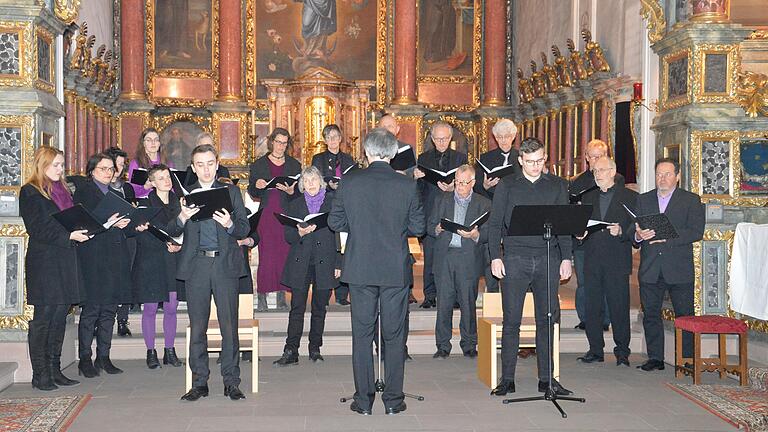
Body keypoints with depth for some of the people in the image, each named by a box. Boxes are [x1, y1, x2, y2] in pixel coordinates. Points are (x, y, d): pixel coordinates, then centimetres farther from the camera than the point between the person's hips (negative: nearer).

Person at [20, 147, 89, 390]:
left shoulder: (62, 190, 19)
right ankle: (40, 374, 2)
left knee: (60, 316, 8)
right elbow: (36, 228, -12)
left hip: (65, 261, 7)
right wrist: (68, 235, -18)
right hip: (43, 263, -7)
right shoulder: (30, 192, -4)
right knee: (43, 318, -4)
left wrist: (81, 232, 1)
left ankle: (54, 370, 14)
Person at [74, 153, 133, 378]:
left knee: (109, 310, 7)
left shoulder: (116, 193, 21)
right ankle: (85, 358, 3)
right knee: (91, 310, -5)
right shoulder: (84, 192, 1)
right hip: (93, 257, -6)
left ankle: (103, 357, 14)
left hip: (115, 257, 6)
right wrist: (108, 223, -20)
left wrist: (126, 224, -1)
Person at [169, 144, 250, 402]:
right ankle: (199, 383, 13)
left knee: (229, 325, -1)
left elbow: (245, 228, 6)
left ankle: (231, 382, 7)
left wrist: (230, 224, -16)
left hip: (225, 265, -1)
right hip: (196, 266, 1)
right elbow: (172, 231, 6)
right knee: (197, 327, 5)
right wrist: (182, 219, -15)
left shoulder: (231, 192, 12)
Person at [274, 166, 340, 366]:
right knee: (297, 308, -3)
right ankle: (291, 351, -1)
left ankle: (315, 348, 17)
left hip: (325, 264, -1)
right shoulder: (295, 205, 12)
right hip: (300, 264, 1)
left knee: (319, 309, 6)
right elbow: (288, 236, 8)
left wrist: (338, 264, 0)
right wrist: (300, 233, -16)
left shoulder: (333, 202, 6)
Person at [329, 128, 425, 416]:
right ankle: (393, 400, 15)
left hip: (360, 270, 0)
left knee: (362, 335, 9)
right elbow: (418, 228, -1)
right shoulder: (407, 186, -6)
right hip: (396, 271, 0)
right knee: (394, 336, 9)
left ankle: (364, 400, 13)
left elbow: (335, 223, 0)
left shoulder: (349, 183, -6)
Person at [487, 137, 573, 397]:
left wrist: (566, 258, 2)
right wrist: (495, 257, -5)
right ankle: (507, 379, 6)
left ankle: (546, 378, 13)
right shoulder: (507, 186, 7)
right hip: (514, 260, -1)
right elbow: (494, 224, 5)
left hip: (548, 260, 2)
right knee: (511, 321, -1)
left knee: (547, 320, 4)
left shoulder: (557, 186, 11)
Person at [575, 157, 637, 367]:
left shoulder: (630, 197, 5)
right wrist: (580, 234, -2)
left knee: (619, 308, -2)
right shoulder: (587, 197, 17)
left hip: (617, 262, -4)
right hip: (592, 261, 4)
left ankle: (622, 352, 8)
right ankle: (595, 350, 14)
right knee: (592, 308, 5)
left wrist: (621, 231, -18)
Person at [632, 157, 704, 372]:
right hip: (649, 269, 3)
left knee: (685, 316, 1)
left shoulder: (692, 200, 4)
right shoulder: (642, 200, 13)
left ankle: (688, 359, 10)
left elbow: (696, 231, -7)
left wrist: (667, 237, -18)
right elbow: (632, 230, 7)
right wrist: (638, 235, -16)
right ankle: (655, 358, 14)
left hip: (679, 268, -3)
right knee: (651, 314, 5)